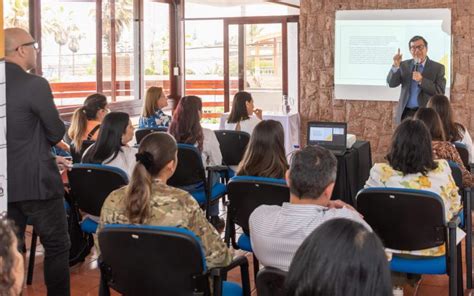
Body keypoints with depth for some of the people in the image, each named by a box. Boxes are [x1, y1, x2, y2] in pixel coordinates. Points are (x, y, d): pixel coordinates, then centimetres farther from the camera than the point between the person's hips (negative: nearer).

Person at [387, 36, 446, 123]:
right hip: (406, 114, 2)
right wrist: (396, 66, -16)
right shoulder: (404, 65, 10)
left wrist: (421, 81, -19)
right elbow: (391, 83, 0)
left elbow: (440, 92, -8)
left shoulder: (437, 68, 2)